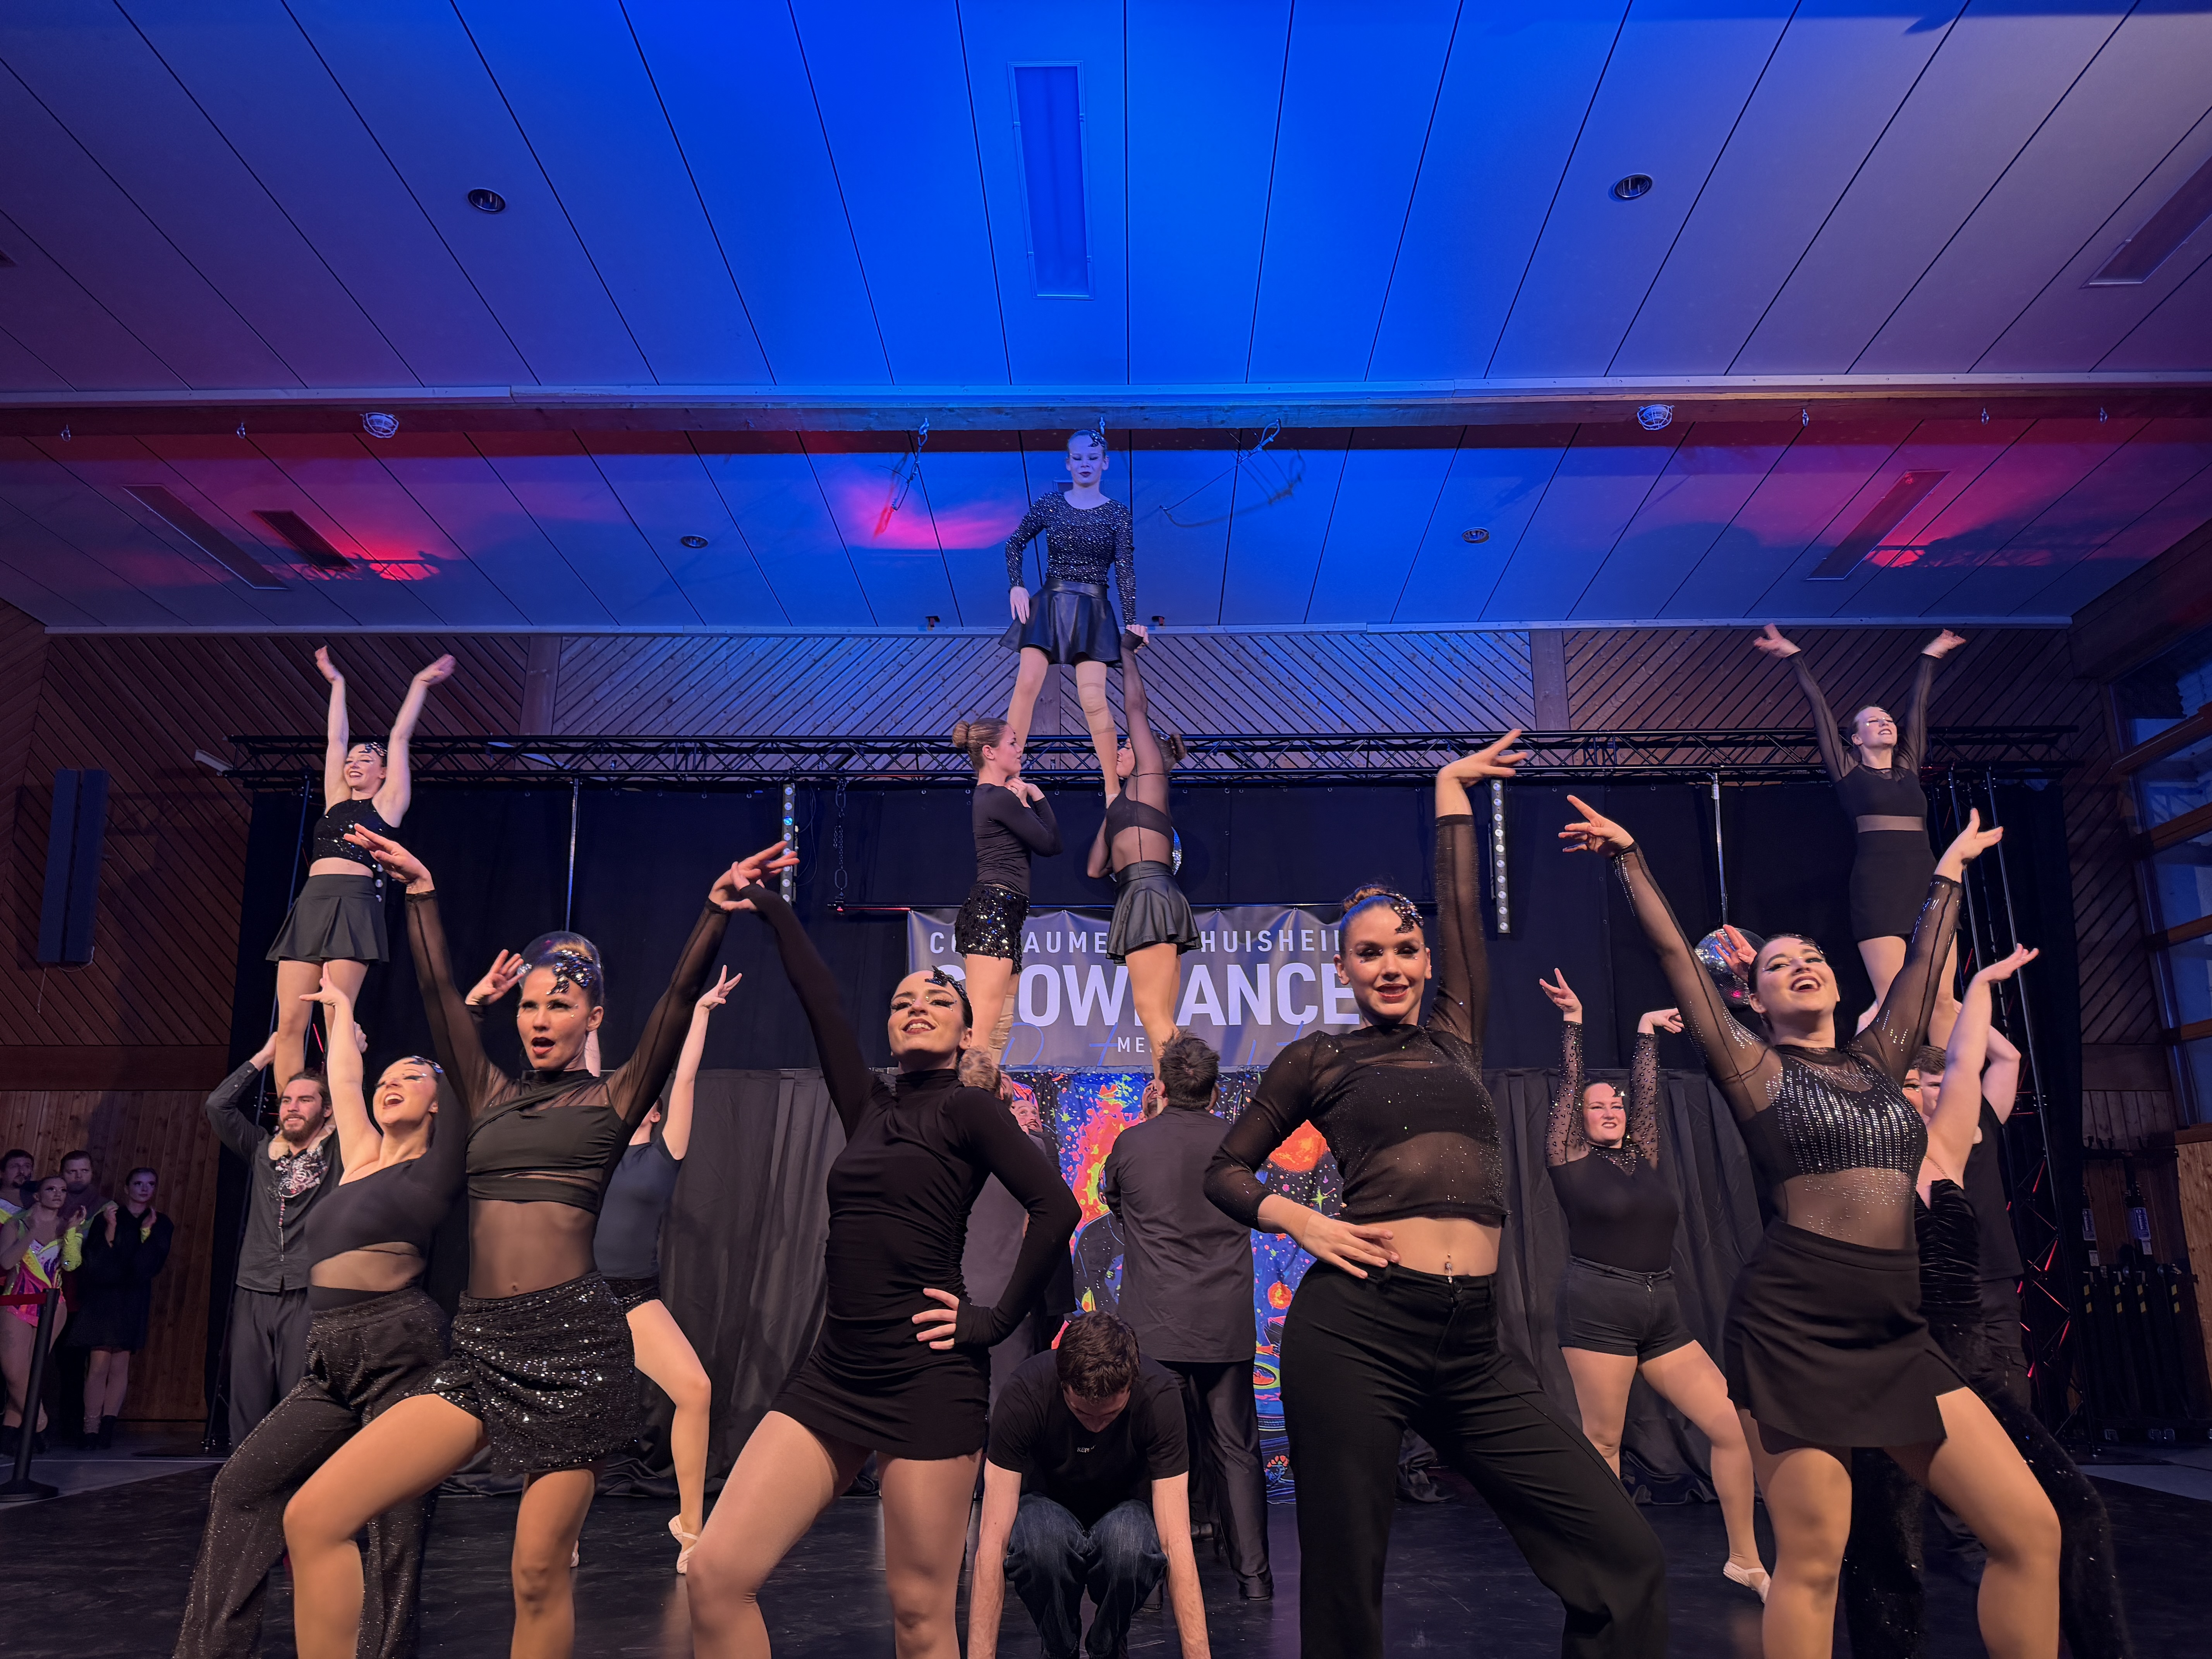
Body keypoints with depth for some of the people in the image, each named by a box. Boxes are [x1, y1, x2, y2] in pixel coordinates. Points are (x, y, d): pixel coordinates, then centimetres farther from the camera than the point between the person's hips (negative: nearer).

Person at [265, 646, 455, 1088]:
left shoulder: (388, 803, 10)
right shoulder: (336, 800, 23)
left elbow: (400, 738, 11)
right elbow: (336, 740, 28)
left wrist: (420, 684, 16)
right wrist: (337, 683, 35)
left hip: (354, 906, -5)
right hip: (310, 905, 6)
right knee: (289, 1022, -3)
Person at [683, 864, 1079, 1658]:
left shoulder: (969, 1108, -1)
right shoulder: (870, 1105, 14)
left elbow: (1056, 1207, -11)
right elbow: (819, 998, 17)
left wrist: (997, 1320, -9)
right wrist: (765, 903, 21)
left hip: (930, 1376, -6)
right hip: (836, 1367, 6)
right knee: (717, 1573, -5)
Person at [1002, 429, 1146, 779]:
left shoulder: (1117, 513, 2)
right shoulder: (1050, 502, 6)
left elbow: (1126, 569, -4)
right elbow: (1016, 542, 13)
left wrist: (1131, 621, -11)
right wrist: (1016, 585, -1)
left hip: (1092, 611, -1)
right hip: (1048, 604, 2)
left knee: (1093, 698, -10)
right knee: (1027, 683, -12)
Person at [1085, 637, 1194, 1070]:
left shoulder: (1150, 775, 10)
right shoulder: (1121, 801, 30)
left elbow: (1135, 705, 13)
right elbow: (1095, 868, 27)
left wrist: (1127, 655, 27)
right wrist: (1111, 810, 36)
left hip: (1150, 893, -9)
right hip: (1137, 899, 9)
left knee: (1153, 1012, -17)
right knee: (1161, 1021, 0)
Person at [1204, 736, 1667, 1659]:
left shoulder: (1456, 1034, 18)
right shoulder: (1319, 1059, 9)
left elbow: (1462, 905, 20)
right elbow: (1226, 1171, 14)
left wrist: (1452, 789, 29)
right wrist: (1300, 1222, -3)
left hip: (1471, 1346, 4)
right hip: (1358, 1328, -4)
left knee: (1625, 1559, -4)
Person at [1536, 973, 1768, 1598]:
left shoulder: (1643, 1160, 12)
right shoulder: (1572, 1161, 0)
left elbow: (1646, 1092, 12)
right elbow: (1568, 1085, -3)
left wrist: (1647, 1032, 13)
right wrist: (1573, 1022, -4)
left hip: (1661, 1314, 6)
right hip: (1597, 1309, -5)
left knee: (1735, 1425, 1)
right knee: (1603, 1442, -2)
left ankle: (1745, 1559, 15)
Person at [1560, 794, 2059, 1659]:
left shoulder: (1878, 1059, 17)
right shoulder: (1756, 1069, 3)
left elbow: (1925, 963, 25)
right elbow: (1674, 954, -2)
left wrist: (1948, 873, 34)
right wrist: (1629, 858, 1)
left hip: (1896, 1330, 6)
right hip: (1795, 1325, -5)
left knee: (2031, 1531, -1)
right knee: (1812, 1560, -5)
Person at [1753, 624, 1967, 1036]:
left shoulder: (1908, 768, 19)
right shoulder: (1849, 773, 8)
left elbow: (1918, 705, 28)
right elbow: (1820, 708, 10)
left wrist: (1930, 657, 36)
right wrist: (1795, 658, 12)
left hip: (1927, 880, 5)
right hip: (1877, 883, -5)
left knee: (1943, 999, -2)